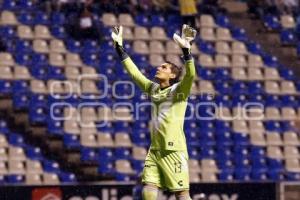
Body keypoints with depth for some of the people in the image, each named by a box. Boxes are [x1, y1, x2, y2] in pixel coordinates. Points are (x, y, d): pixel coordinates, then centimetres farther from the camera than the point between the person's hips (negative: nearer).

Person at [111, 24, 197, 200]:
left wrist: (186, 49, -34)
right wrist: (119, 47, 18)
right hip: (155, 150, 6)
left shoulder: (178, 90, -4)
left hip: (174, 151, -6)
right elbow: (134, 72, 20)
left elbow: (190, 75, -22)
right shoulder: (153, 89, 14)